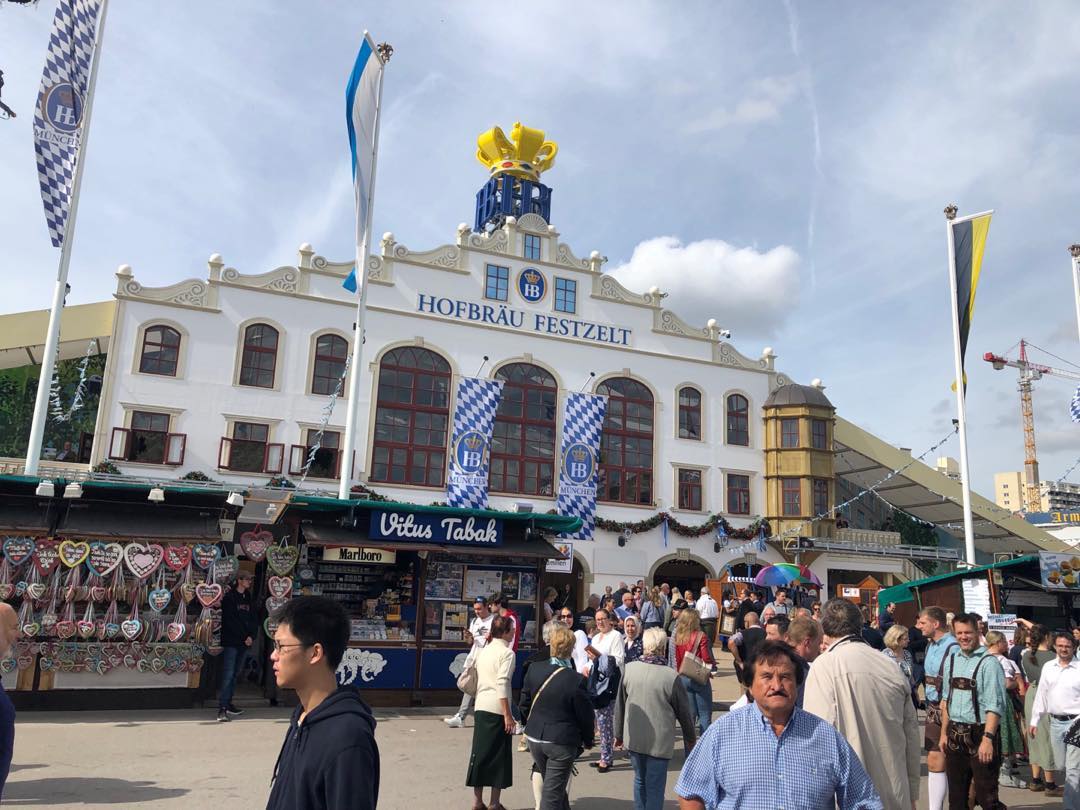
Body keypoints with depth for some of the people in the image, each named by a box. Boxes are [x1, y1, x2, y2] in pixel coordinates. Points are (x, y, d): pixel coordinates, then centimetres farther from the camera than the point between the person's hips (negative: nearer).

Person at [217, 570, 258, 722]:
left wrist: (252, 636, -5)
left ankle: (228, 704, 20)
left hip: (245, 643, 6)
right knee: (228, 675, -11)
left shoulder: (249, 598, 13)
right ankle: (222, 709, -11)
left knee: (236, 675, 12)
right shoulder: (229, 597, -7)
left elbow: (254, 620, 11)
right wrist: (244, 638, -11)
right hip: (231, 642, -6)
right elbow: (229, 621, -12)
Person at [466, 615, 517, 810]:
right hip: (497, 709, -7)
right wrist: (508, 715, -17)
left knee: (480, 752, 12)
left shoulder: (484, 651, 13)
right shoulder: (507, 652, -9)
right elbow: (502, 684, -17)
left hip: (481, 707, 7)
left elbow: (477, 680, 15)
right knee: (499, 756, 4)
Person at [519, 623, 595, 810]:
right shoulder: (576, 680, -20)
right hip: (563, 742, -5)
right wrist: (588, 740, 8)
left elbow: (524, 705, 4)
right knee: (552, 794, 5)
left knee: (554, 787, 23)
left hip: (535, 738, 5)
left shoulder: (534, 669, -7)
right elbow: (585, 715, -10)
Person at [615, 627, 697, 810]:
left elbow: (620, 705, 2)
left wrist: (619, 734, 15)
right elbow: (684, 711, -5)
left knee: (640, 780, 22)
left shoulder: (629, 668, -8)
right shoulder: (671, 676, -18)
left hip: (633, 738, 4)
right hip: (659, 741, -4)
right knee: (655, 787, 7)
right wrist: (691, 738, 12)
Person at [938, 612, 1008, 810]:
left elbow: (994, 706, -17)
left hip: (979, 734, -7)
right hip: (955, 735, 7)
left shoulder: (988, 663, -13)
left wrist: (987, 738, -23)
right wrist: (944, 733, 14)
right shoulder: (951, 660, 9)